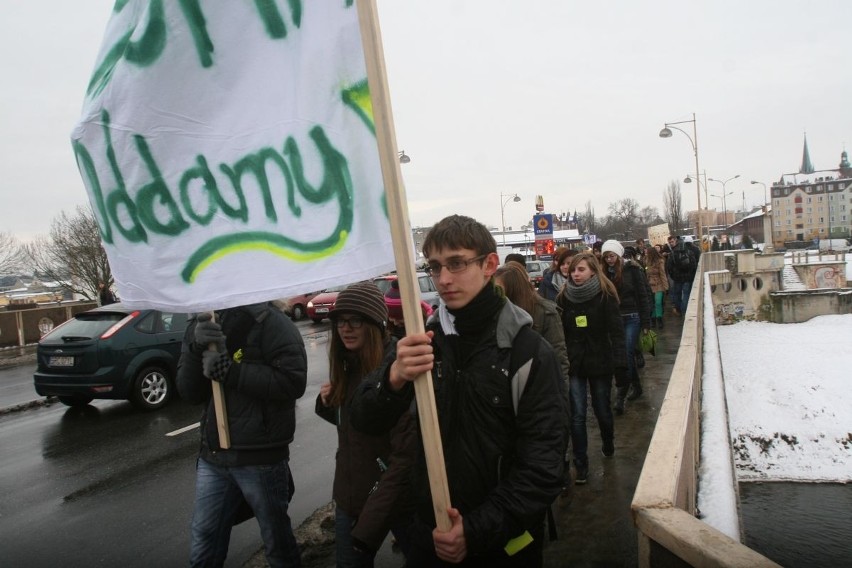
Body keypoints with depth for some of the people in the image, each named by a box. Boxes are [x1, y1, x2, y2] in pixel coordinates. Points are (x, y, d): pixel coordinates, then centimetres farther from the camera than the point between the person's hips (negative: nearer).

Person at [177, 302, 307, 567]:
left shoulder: (268, 321, -13)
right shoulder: (199, 325, 7)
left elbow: (293, 380, -21)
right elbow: (189, 393, 3)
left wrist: (231, 371, -24)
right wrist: (196, 348, -14)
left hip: (261, 456, -5)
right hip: (212, 456, 6)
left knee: (277, 541, 13)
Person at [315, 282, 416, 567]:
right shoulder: (350, 365, 2)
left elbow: (407, 451, -24)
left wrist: (371, 520, -24)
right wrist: (329, 403, -6)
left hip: (397, 498, -6)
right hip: (350, 493, 7)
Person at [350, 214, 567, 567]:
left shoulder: (530, 353, -14)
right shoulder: (424, 339, -3)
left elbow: (543, 466, -14)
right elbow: (365, 421, -8)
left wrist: (478, 530, -19)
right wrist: (395, 378, -27)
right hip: (431, 531, 3)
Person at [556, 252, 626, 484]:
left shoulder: (605, 296, -8)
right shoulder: (564, 297, -1)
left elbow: (617, 332, -10)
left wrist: (621, 364, -15)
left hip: (600, 363, -1)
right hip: (573, 364, 1)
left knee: (602, 410, 15)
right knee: (577, 416, -1)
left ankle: (608, 443, 45)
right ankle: (580, 465, 10)